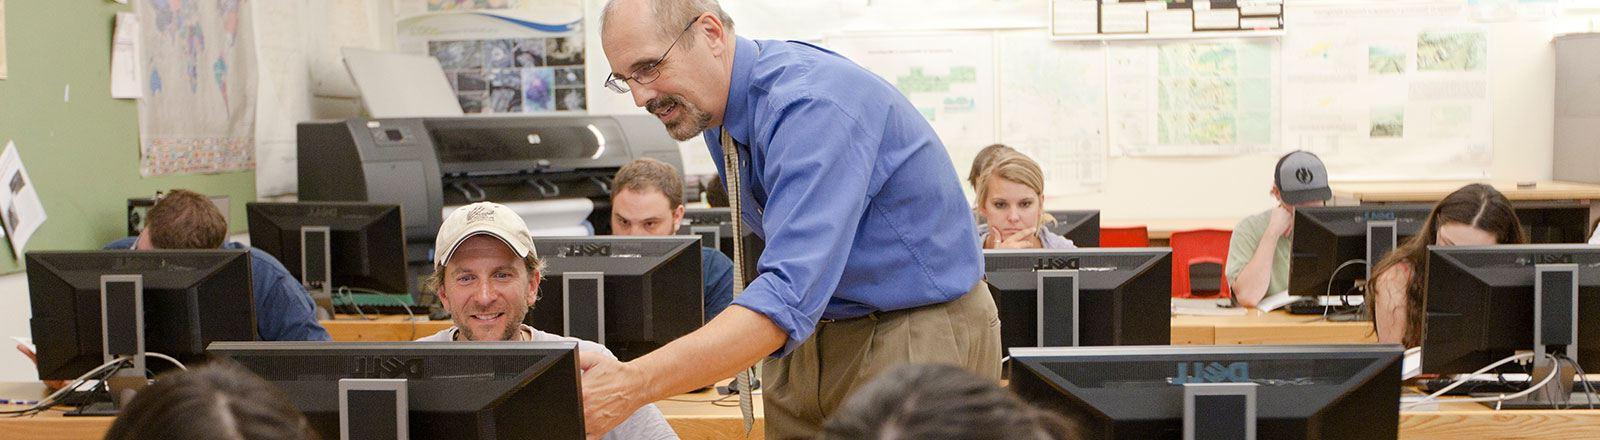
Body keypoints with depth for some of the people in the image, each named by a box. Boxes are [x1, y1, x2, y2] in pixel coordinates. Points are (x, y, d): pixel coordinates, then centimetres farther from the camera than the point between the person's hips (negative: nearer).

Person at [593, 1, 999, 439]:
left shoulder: (814, 105, -28)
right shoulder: (713, 108, 0)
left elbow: (791, 294, -38)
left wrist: (634, 384, -45)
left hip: (920, 335, -8)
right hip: (816, 328, 8)